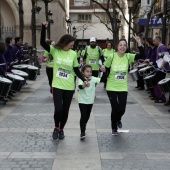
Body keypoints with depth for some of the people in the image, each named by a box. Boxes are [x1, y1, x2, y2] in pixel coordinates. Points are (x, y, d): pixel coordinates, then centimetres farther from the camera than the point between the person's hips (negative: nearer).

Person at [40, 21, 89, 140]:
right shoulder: (55, 50, -5)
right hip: (57, 86, -2)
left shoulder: (73, 54, 0)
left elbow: (76, 70, 6)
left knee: (65, 110, 9)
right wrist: (44, 28, -28)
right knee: (58, 109, -10)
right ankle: (56, 128, 19)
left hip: (69, 87, 2)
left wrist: (84, 80, -4)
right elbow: (42, 43, -18)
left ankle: (61, 129, 32)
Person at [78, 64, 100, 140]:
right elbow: (80, 86, -33)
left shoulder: (93, 79, -2)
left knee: (87, 116, 17)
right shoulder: (81, 79, -14)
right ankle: (82, 132, -4)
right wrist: (84, 85, -55)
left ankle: (84, 125, 43)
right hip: (82, 101, -4)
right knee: (83, 116, -9)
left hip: (90, 101, 4)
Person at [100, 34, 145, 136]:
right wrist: (103, 69, -25)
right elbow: (105, 69, -1)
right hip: (112, 87, -2)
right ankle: (114, 128, 24)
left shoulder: (128, 56, -5)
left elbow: (143, 56, -15)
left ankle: (118, 119, 37)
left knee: (122, 109, -1)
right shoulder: (112, 57, -10)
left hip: (123, 88, 2)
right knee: (115, 108, 0)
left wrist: (139, 43, -25)